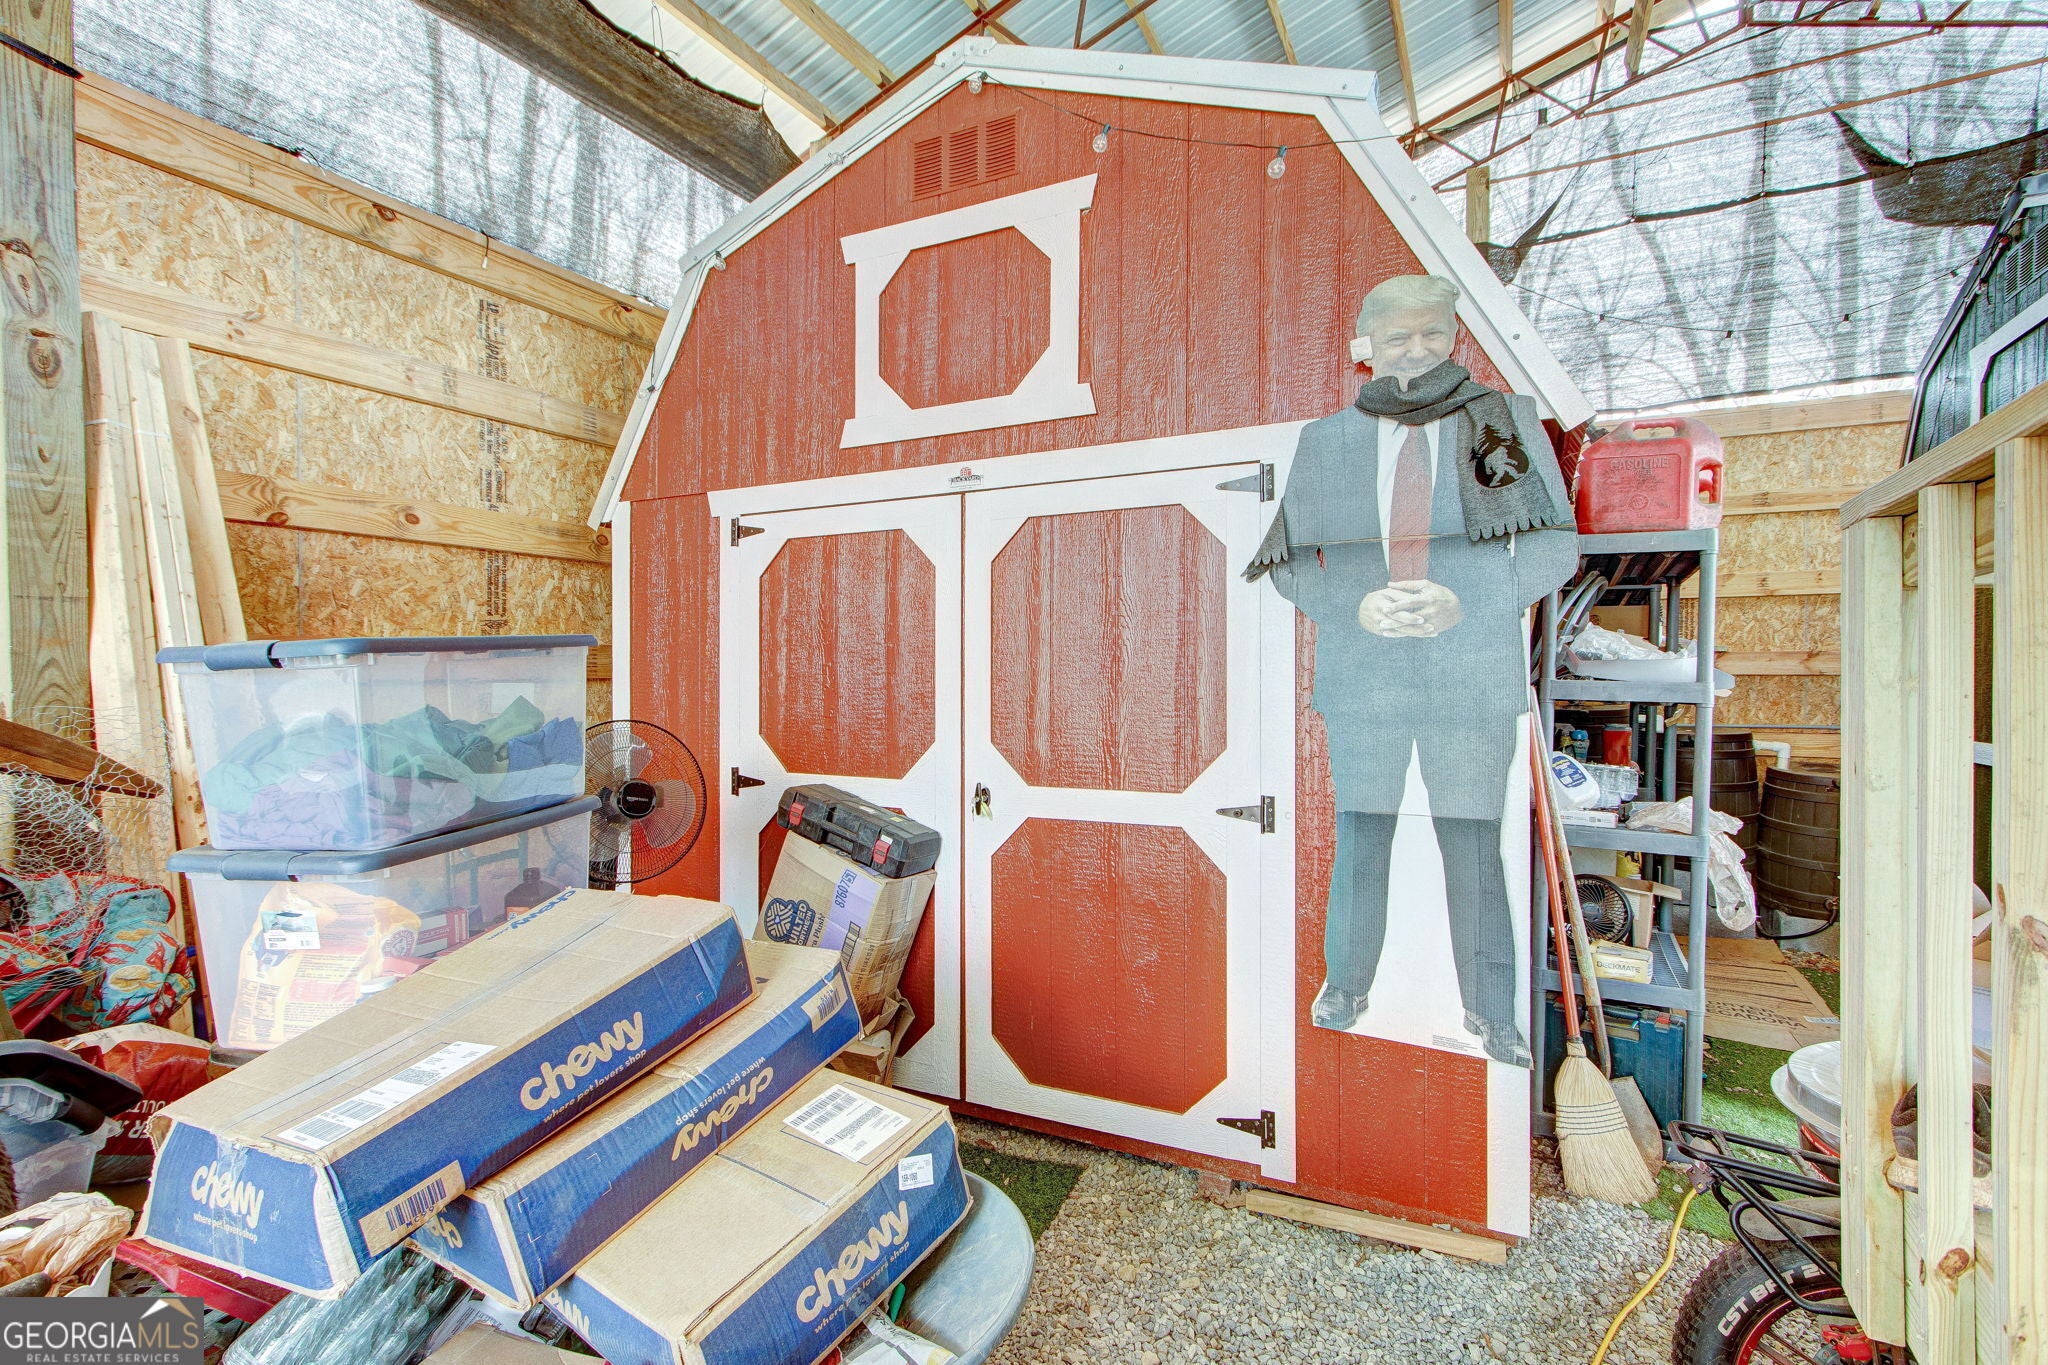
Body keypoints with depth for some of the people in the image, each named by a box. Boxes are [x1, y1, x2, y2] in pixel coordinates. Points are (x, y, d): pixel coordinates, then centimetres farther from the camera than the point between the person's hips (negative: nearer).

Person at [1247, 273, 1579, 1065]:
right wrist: (1355, 607, -11)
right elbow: (1290, 563, 8)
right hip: (1361, 671, 1)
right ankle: (1344, 986, 26)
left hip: (1473, 668, 0)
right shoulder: (1325, 442, 10)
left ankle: (1490, 1009, 21)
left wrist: (1464, 602, -12)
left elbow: (1555, 546, 5)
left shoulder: (1505, 422, 9)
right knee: (1361, 837, 8)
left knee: (1474, 845, 3)